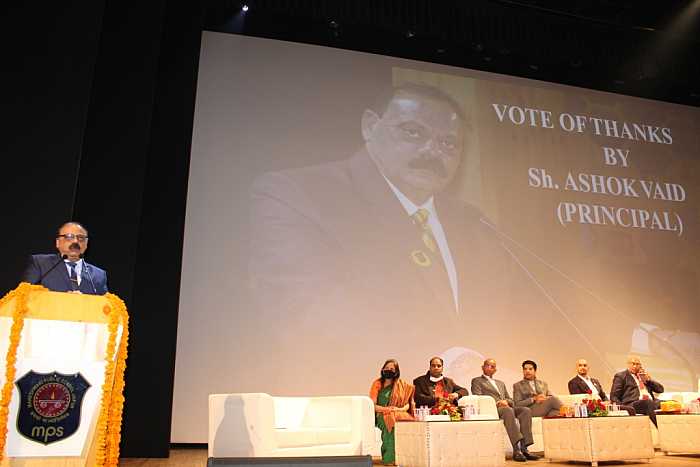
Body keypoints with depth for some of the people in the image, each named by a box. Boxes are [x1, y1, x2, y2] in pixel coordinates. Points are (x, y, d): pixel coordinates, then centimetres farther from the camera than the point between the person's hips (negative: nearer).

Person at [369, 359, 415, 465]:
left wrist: (400, 409, -12)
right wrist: (386, 409, -15)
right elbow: (372, 405, -1)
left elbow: (407, 404, 9)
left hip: (399, 414, 2)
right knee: (390, 420, -35)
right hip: (382, 415, -2)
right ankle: (390, 458, -30)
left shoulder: (401, 385, 13)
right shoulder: (377, 384, 5)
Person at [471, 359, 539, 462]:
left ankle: (524, 448, -29)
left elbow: (511, 400, 24)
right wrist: (496, 403, -13)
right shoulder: (477, 381, 15)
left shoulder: (501, 383, 33)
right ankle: (516, 450, -42)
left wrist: (506, 401, -1)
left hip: (507, 408, 6)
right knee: (508, 410, -37)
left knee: (526, 410, -23)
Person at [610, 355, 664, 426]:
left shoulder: (643, 375, 29)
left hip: (650, 402, 5)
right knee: (649, 403, -36)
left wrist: (648, 380, 10)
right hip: (632, 404, -5)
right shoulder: (621, 376, 12)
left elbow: (660, 389, 26)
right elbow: (614, 397, 6)